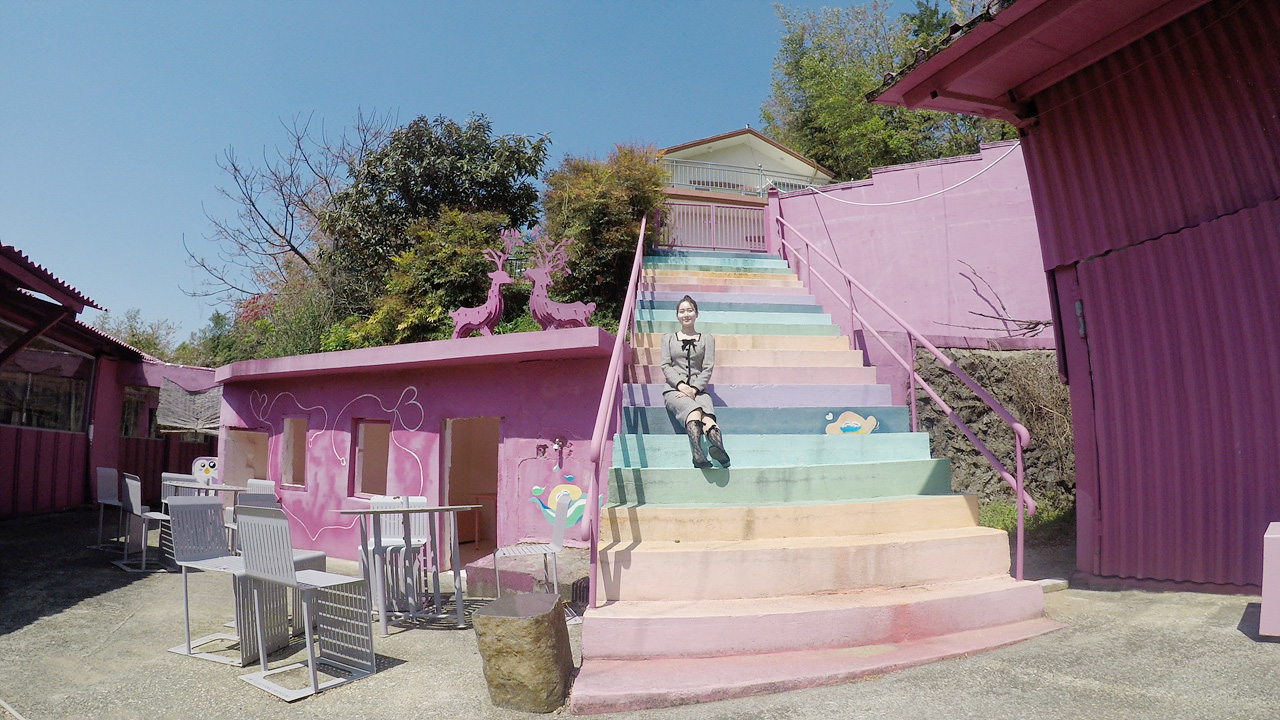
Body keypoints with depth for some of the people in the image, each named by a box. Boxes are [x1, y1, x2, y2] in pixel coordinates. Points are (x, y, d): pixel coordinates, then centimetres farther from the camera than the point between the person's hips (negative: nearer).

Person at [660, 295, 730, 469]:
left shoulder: (707, 339, 21)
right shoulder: (668, 338, 22)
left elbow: (708, 368, 9)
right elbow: (665, 366, 9)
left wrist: (694, 388, -10)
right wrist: (680, 384, -12)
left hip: (698, 389, 1)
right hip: (674, 389, -1)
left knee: (707, 413, -36)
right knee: (693, 409, -38)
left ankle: (719, 449, -66)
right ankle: (698, 453, -66)